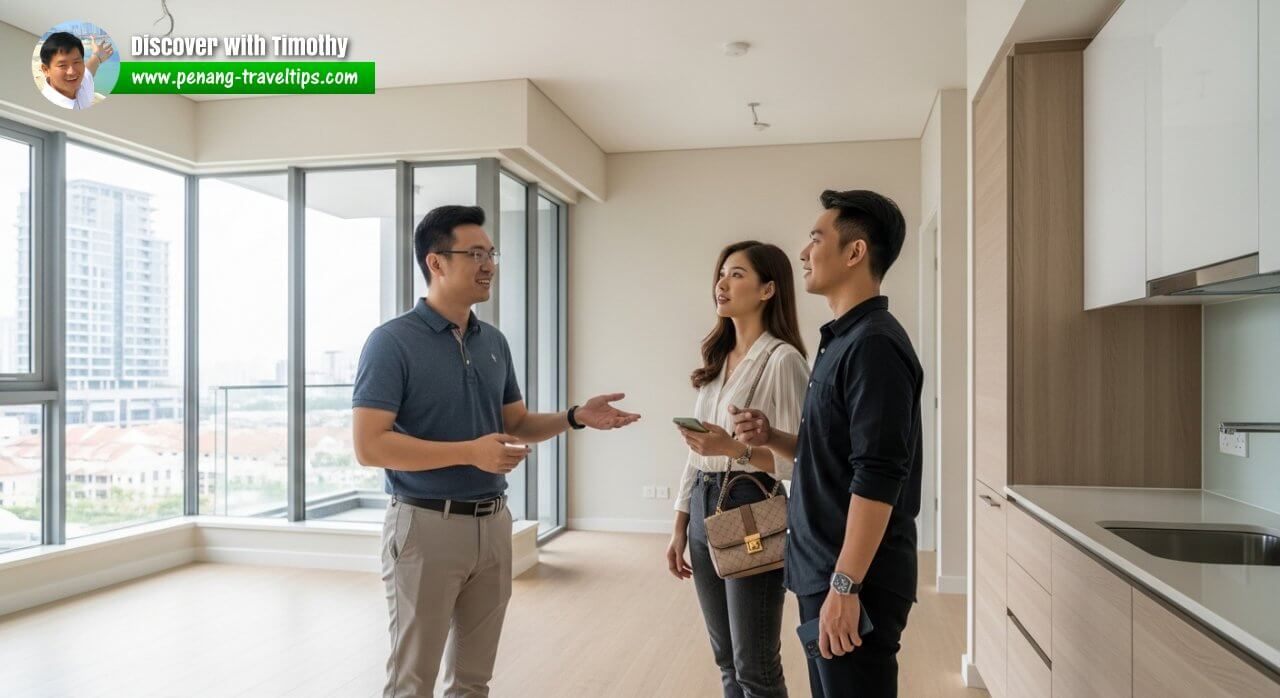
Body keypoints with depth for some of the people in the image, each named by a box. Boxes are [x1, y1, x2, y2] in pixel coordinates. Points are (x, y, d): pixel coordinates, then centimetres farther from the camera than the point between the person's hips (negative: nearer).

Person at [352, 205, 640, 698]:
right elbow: (369, 445, -18)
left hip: (493, 524, 6)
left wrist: (575, 417, -3)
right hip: (426, 525, -6)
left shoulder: (494, 342, 8)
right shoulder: (392, 342, -12)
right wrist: (471, 452, -24)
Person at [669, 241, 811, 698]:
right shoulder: (716, 359, 11)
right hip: (704, 508, 7)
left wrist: (736, 450, -29)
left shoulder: (782, 359, -12)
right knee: (726, 660, 17)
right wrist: (680, 525, 13)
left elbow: (796, 459, -15)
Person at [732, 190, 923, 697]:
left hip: (857, 580, -9)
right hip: (822, 571, 9)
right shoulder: (843, 340, 12)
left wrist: (844, 585, -23)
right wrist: (772, 438, 2)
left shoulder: (875, 344, -18)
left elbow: (877, 478, -23)